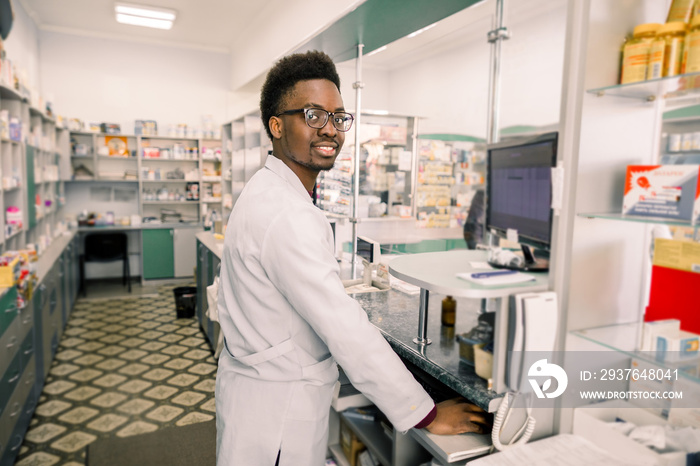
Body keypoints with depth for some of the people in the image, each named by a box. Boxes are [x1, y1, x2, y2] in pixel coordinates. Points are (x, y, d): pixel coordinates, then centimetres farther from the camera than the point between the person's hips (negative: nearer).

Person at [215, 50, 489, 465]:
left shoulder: (269, 193, 6)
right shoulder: (286, 215, -28)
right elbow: (346, 330, -29)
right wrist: (428, 415, -20)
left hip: (261, 382, 10)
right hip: (277, 411, -9)